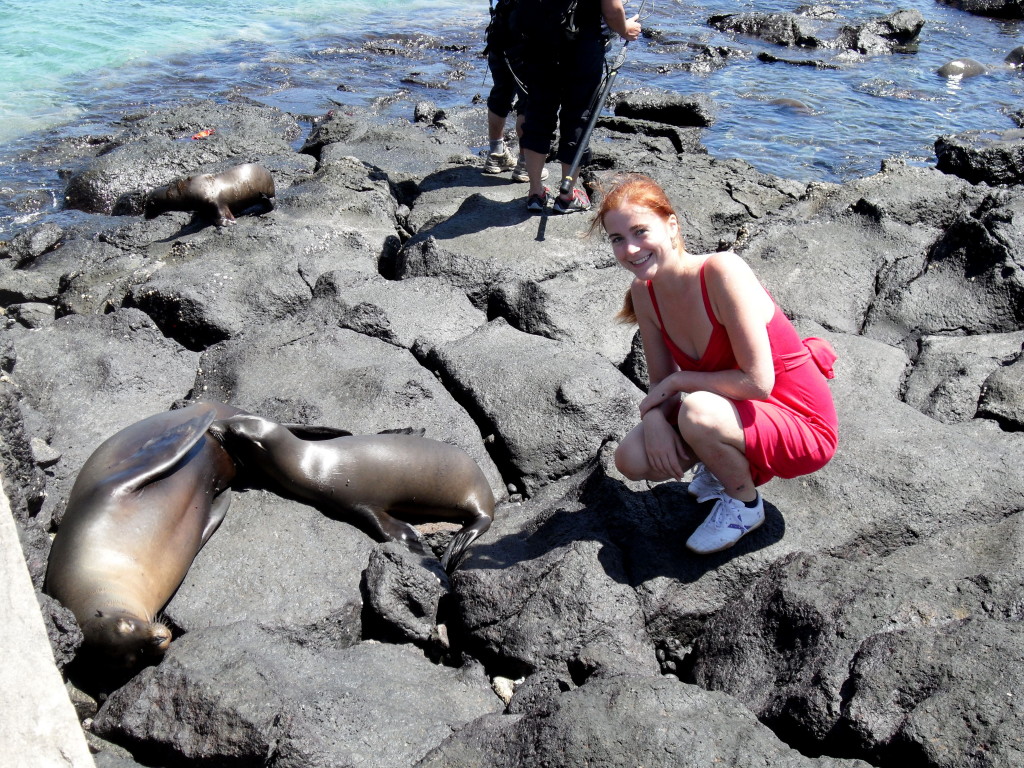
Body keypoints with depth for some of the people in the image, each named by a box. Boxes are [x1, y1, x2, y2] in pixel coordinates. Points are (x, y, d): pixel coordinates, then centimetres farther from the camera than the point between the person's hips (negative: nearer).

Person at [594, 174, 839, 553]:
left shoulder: (722, 271, -27)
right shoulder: (645, 292, -4)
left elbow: (757, 382, -29)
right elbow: (661, 381, 2)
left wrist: (676, 382, -18)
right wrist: (654, 417, -20)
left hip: (802, 427, -6)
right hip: (739, 413, 7)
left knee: (696, 411, -34)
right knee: (632, 459, -11)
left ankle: (744, 504, -3)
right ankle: (728, 466, 16)